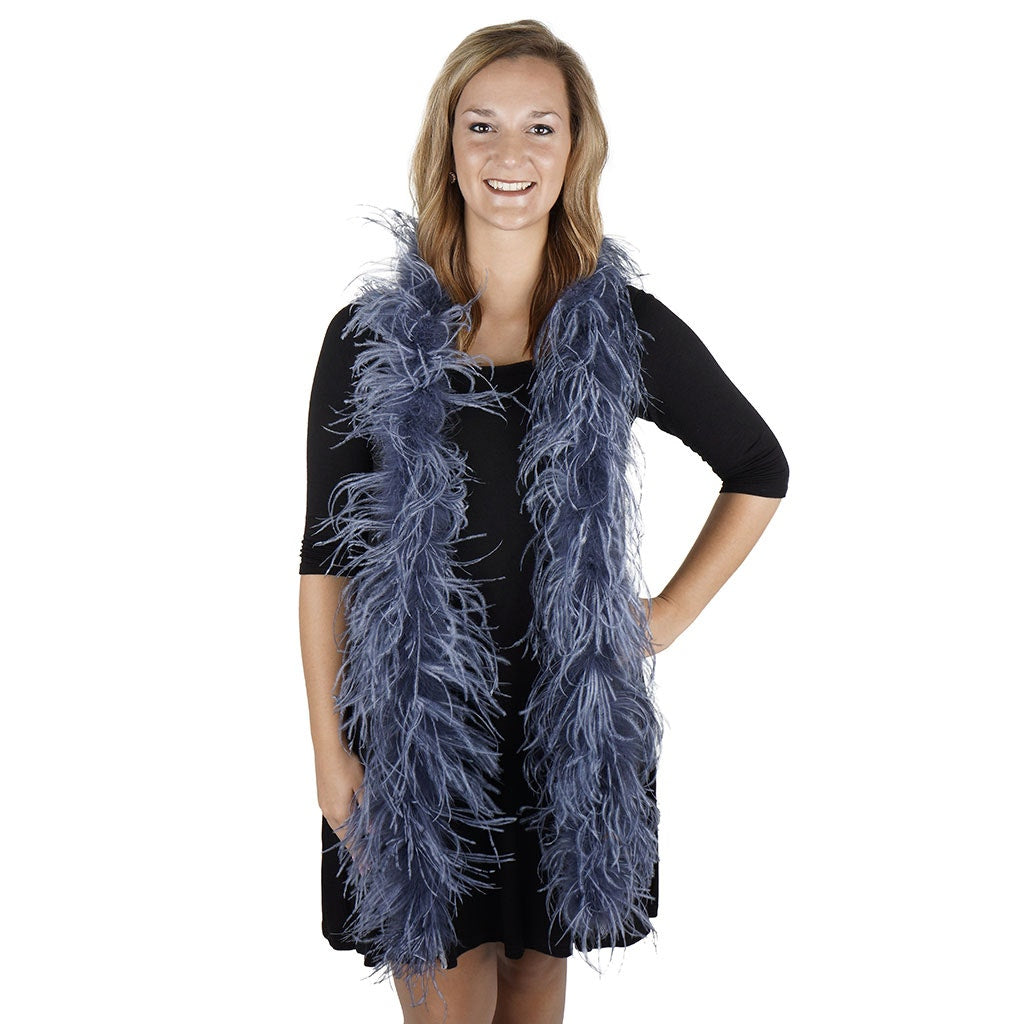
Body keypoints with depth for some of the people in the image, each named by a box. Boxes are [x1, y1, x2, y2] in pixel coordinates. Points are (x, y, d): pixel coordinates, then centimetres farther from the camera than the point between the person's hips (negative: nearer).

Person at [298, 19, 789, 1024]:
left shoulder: (626, 332, -2)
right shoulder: (370, 337, -3)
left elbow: (760, 471, 11)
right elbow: (326, 555, -1)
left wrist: (671, 614, 4)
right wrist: (330, 749, -4)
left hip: (572, 720, 1)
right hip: (414, 722, -1)